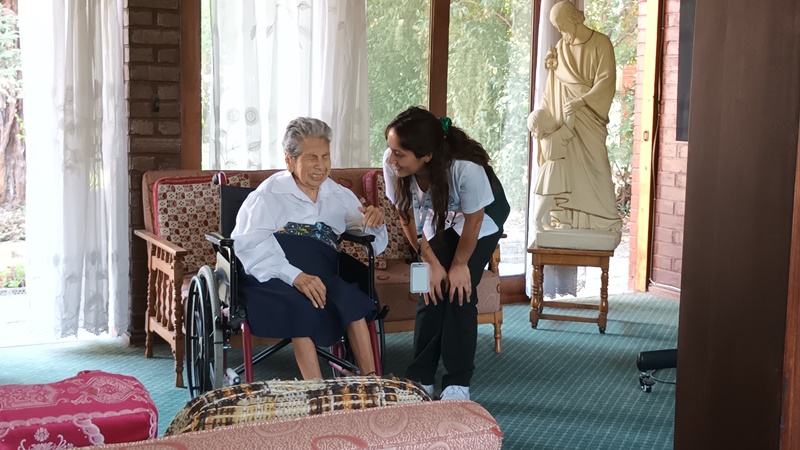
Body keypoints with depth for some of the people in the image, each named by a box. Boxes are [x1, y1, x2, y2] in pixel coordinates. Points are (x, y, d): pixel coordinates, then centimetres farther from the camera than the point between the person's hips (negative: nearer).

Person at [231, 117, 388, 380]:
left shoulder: (340, 196, 18)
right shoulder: (269, 195, 1)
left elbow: (374, 244, 18)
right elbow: (250, 245, -16)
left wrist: (374, 223, -7)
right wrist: (295, 276, -31)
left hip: (323, 276, 4)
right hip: (270, 278, -4)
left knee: (350, 297, -28)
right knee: (302, 304, -35)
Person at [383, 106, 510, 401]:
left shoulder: (466, 167, -43)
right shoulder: (392, 164, -32)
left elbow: (473, 220, -24)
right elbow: (407, 217, -15)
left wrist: (460, 264, -13)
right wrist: (431, 262, -14)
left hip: (482, 218, -3)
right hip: (438, 220, 3)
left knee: (459, 292, -14)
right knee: (432, 291, -7)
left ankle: (458, 383, -3)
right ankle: (421, 379, 5)